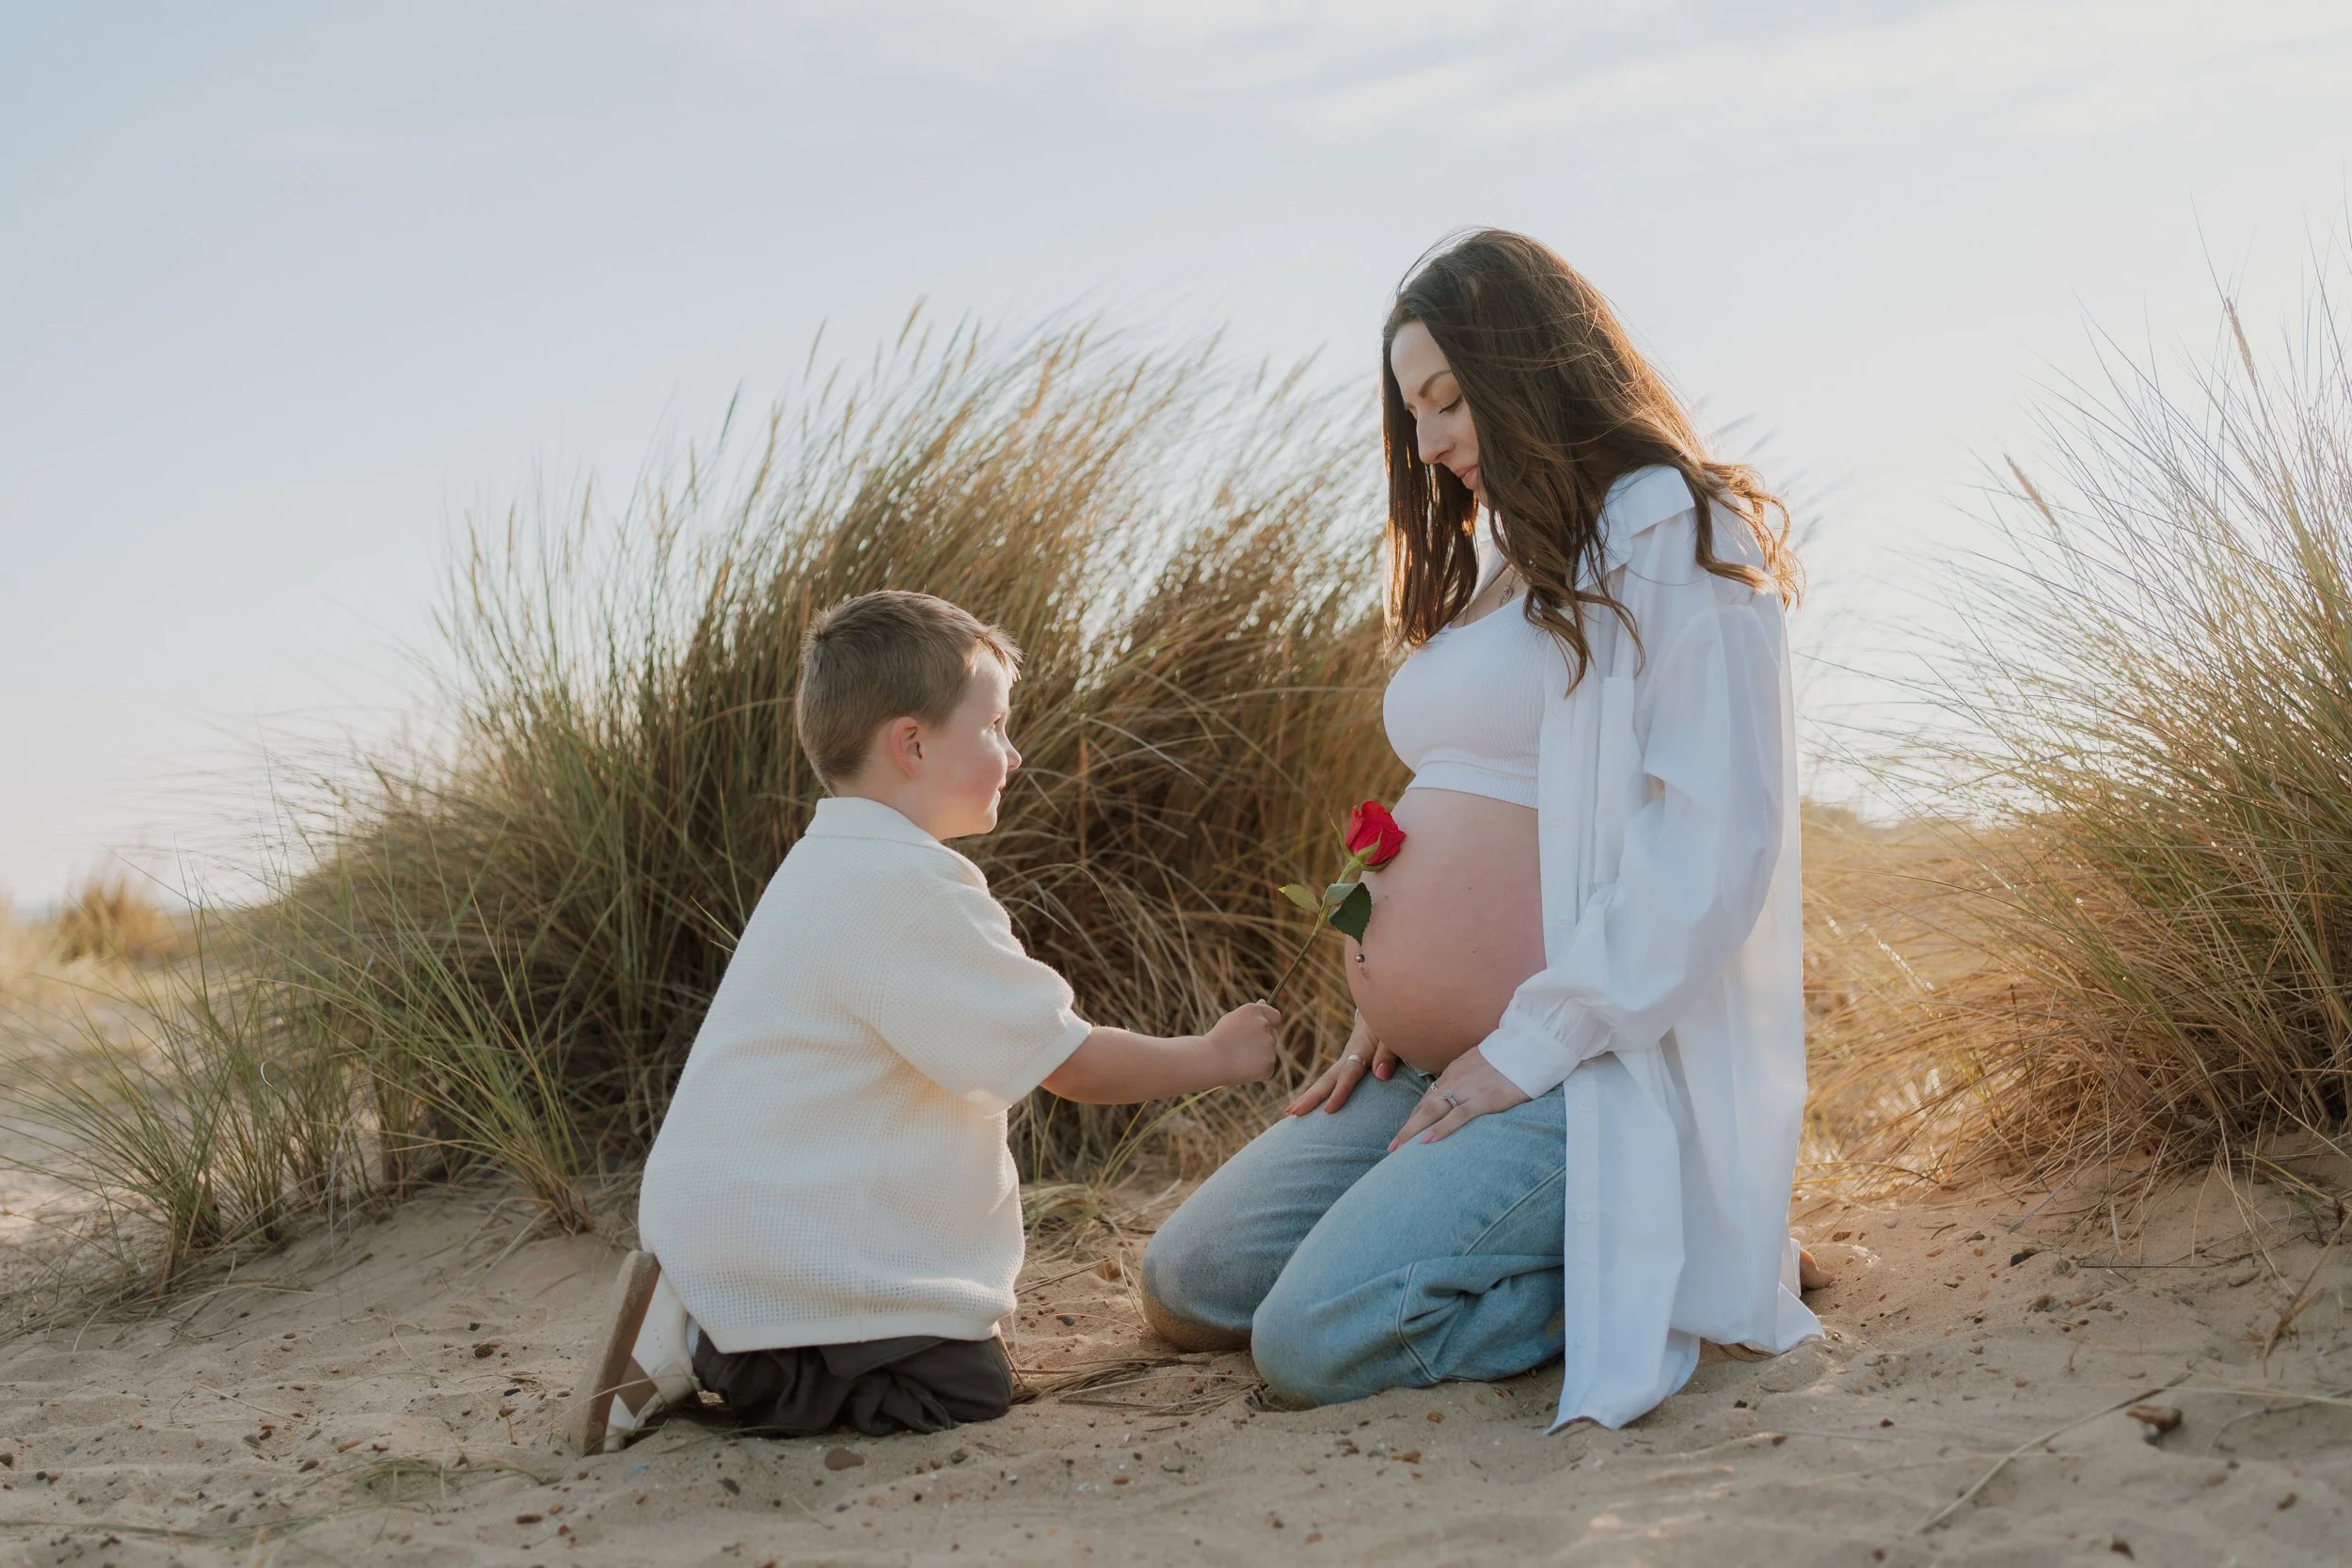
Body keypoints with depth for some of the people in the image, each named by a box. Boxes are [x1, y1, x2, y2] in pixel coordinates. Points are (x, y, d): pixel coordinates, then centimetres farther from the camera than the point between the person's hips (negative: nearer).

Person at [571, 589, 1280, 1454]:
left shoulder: (835, 868, 13)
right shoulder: (911, 892, -20)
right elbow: (1074, 1064, -15)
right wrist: (1214, 1056, -1)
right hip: (785, 1247, -10)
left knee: (966, 1369, 13)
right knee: (967, 1389, -8)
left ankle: (701, 1332, 9)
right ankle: (697, 1349, -7)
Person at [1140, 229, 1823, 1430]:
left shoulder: (1677, 541, -9)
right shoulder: (1498, 558, 20)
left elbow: (1715, 843, -18)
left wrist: (1531, 1045, -18)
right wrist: (1391, 1001, 9)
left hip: (1578, 1070, -10)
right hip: (1431, 1066, 10)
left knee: (1314, 1342, -23)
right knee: (1185, 1288, 4)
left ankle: (1644, 1266, -5)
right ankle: (1530, 1238, 9)